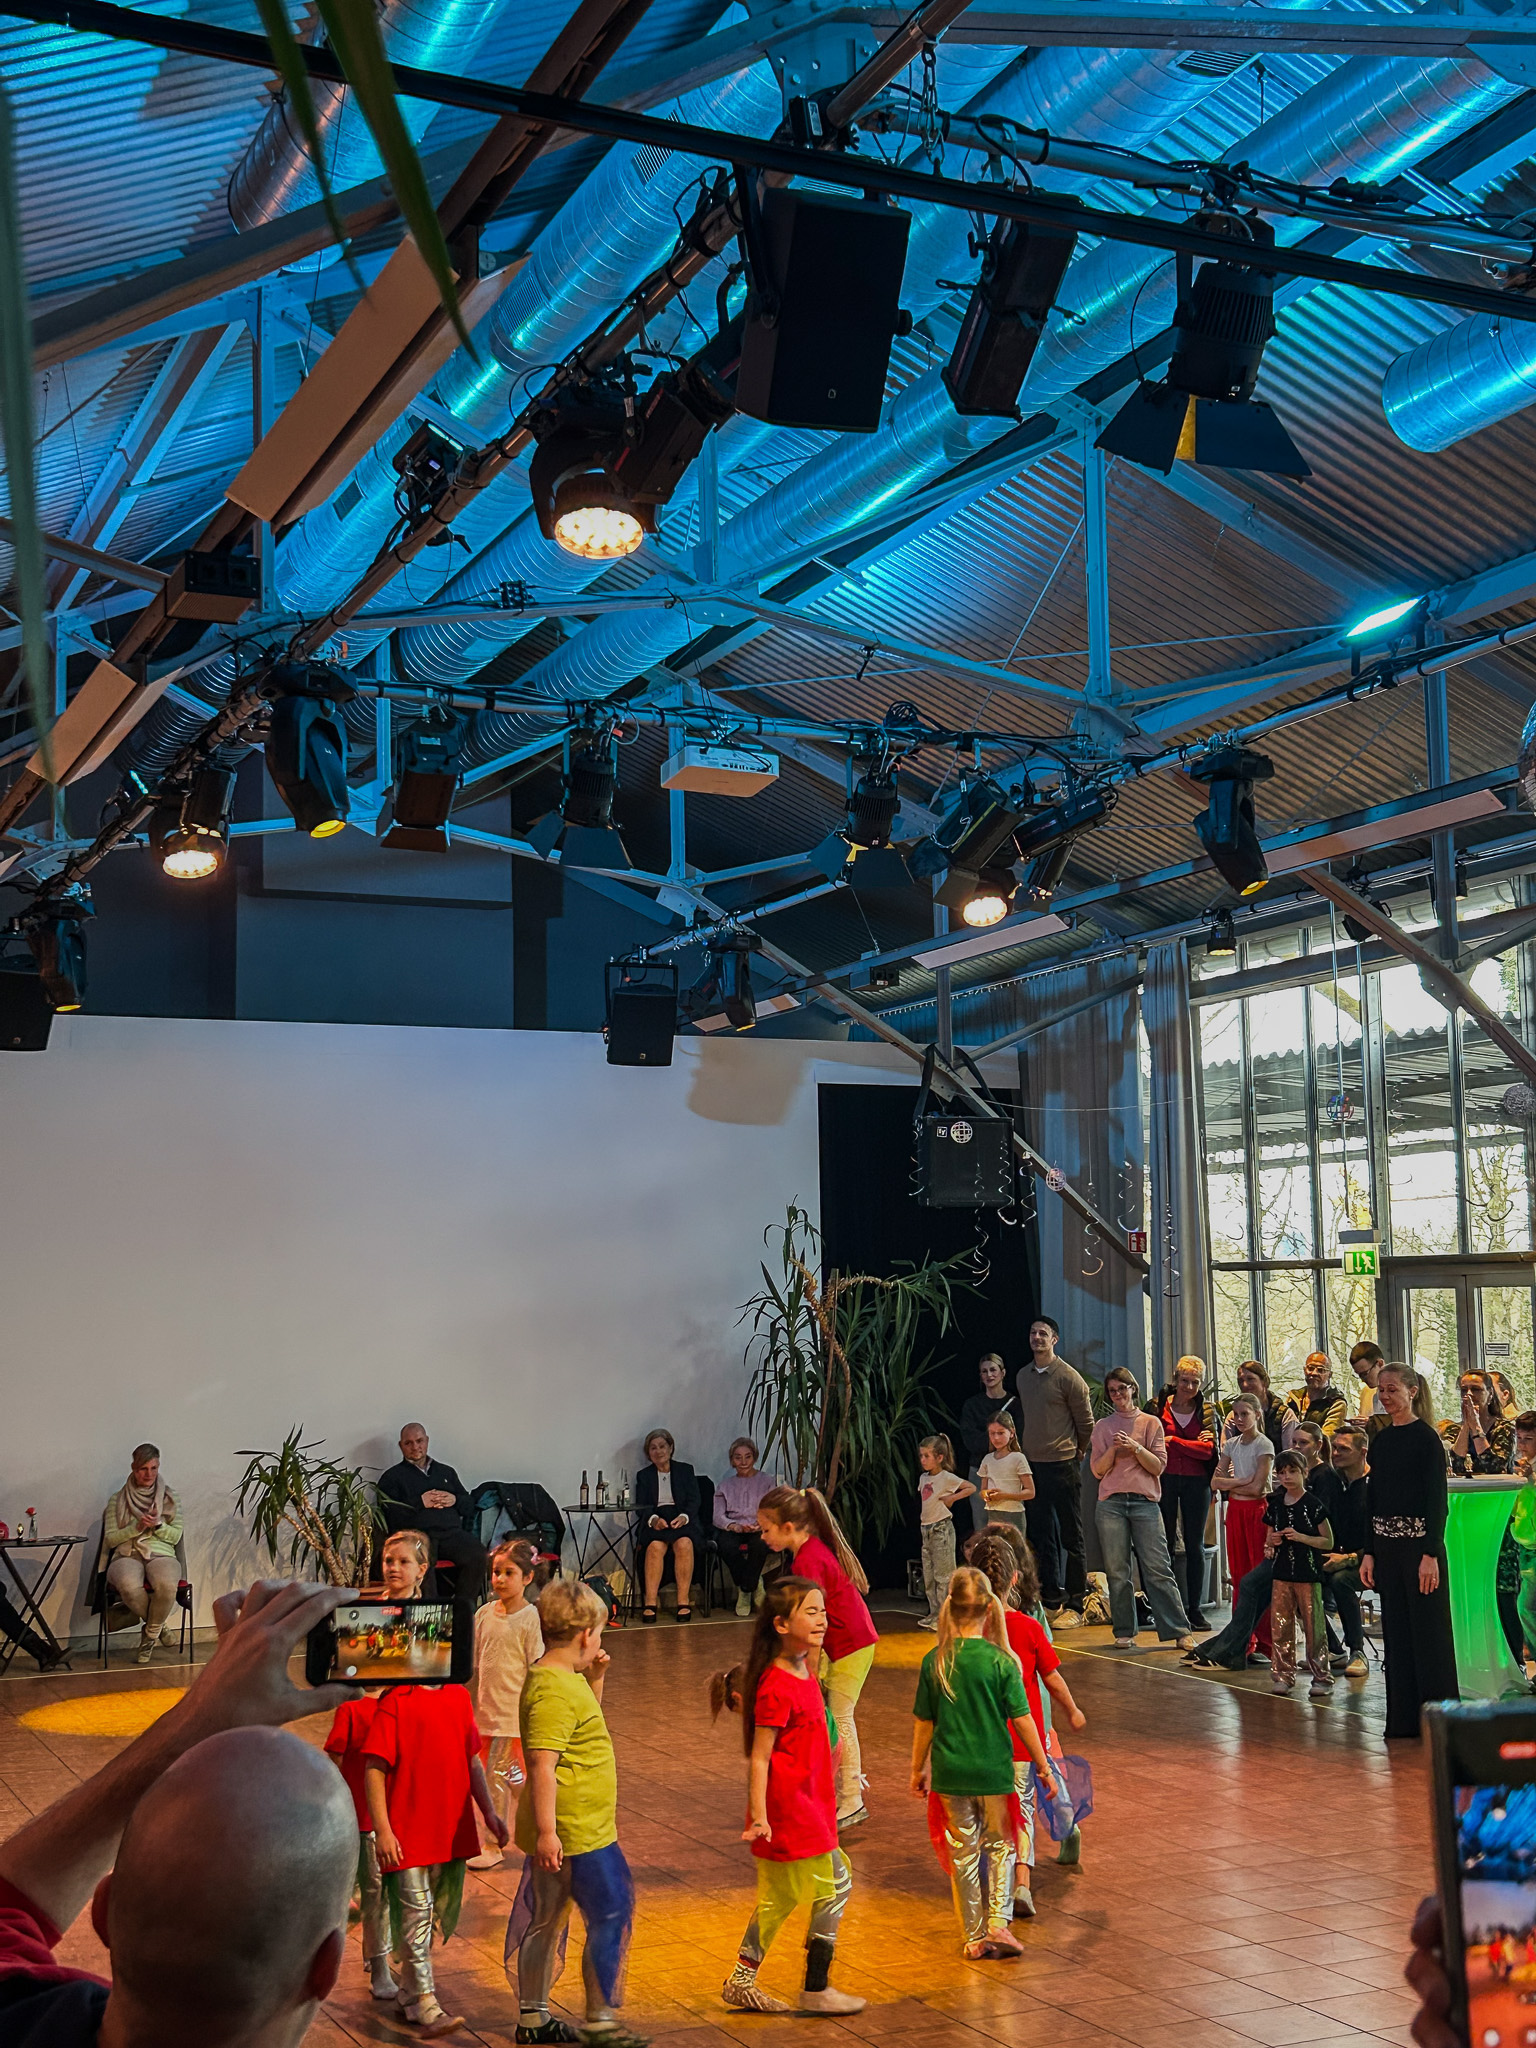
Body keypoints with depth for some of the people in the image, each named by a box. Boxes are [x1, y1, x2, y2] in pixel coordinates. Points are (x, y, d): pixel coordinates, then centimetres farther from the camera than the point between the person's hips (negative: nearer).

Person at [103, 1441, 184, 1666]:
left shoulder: (169, 1498, 16)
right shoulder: (117, 1500, 14)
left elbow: (176, 1536, 11)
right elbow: (110, 1538, 7)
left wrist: (158, 1525, -9)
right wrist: (136, 1527, -8)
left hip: (161, 1555, 0)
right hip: (127, 1556, 0)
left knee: (166, 1584, -39)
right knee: (129, 1586, -40)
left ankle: (150, 1633, -10)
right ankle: (158, 1625, -8)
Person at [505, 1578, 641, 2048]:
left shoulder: (563, 1680, 10)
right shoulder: (553, 1689, -21)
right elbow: (542, 1765, -26)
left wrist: (594, 1680, 15)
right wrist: (547, 1830, -27)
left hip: (560, 1834, 10)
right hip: (576, 1834, -10)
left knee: (547, 1922, 16)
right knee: (612, 1918, 0)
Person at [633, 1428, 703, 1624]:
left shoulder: (686, 1470, 16)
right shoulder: (643, 1475, 19)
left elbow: (693, 1501, 6)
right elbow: (641, 1507, 7)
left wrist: (683, 1517, -16)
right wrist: (654, 1519, -16)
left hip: (683, 1521, 0)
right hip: (654, 1524, 1)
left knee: (684, 1543, -34)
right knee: (656, 1546, -33)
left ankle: (684, 1601, -32)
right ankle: (650, 1602, -35)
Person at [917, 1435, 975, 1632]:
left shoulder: (947, 1477, -10)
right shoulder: (923, 1478, 11)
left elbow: (971, 1488, -12)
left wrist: (951, 1498, -13)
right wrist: (922, 1527, 13)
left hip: (942, 1528, -8)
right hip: (926, 1529, 8)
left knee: (943, 1575, -6)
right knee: (928, 1576, 10)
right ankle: (934, 1613, 18)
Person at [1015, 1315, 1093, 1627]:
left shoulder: (1068, 1377, -8)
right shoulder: (1023, 1376, 11)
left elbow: (1085, 1420, -1)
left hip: (1062, 1464, -6)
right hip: (1032, 1465, 6)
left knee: (1070, 1536, -2)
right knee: (1040, 1534, 10)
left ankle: (1074, 1605, 1)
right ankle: (1051, 1598, 18)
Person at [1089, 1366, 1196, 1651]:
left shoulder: (1151, 1423, 9)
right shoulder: (1102, 1427, 12)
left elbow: (1158, 1466, 3)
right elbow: (1097, 1470, 6)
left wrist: (1136, 1448, -11)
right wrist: (1114, 1449, -9)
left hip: (1144, 1502, -1)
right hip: (1111, 1504, 1)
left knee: (1158, 1568, -6)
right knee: (1117, 1571, 0)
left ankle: (1180, 1631, -4)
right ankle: (1125, 1632, 8)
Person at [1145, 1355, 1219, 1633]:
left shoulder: (1207, 1410, 4)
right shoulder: (1157, 1407, 1)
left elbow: (1209, 1450, -6)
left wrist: (1173, 1441, -13)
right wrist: (1193, 1444, -7)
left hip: (1196, 1482, 1)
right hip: (1165, 1480, -1)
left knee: (1195, 1546, 6)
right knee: (1166, 1545, 2)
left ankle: (1194, 1608, 11)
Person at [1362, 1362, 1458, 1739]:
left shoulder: (1425, 1438, -8)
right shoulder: (1380, 1440, 11)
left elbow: (1437, 1499, -12)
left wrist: (1431, 1554, -17)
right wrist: (1368, 1553, 9)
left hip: (1419, 1540, -7)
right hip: (1386, 1543, 7)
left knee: (1428, 1630, -1)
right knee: (1396, 1630, 10)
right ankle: (1404, 1719, 16)